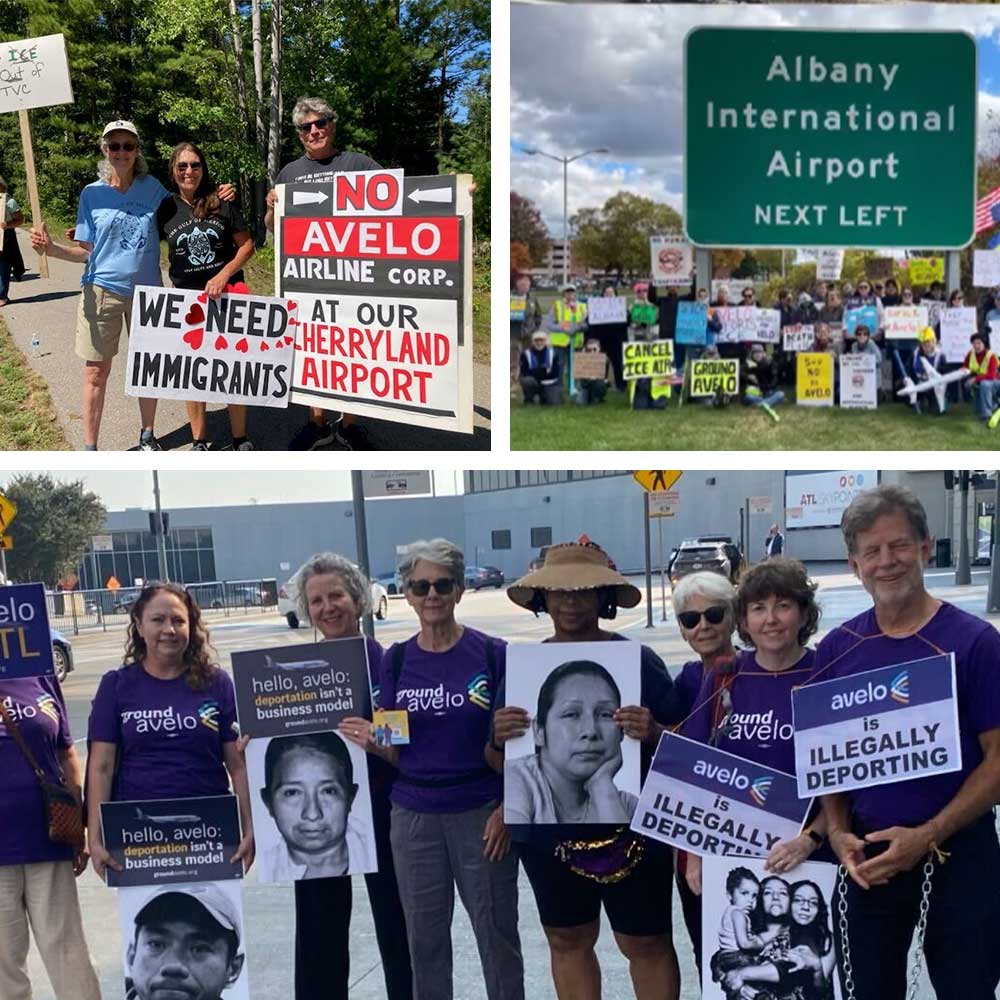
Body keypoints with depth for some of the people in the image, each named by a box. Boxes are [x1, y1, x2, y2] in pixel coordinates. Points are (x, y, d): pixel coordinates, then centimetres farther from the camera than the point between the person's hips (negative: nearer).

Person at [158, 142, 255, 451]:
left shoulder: (220, 203, -4)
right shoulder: (165, 208, -1)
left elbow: (247, 245, -1)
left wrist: (223, 275, -14)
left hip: (227, 294, -1)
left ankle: (240, 440, 16)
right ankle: (199, 441, 19)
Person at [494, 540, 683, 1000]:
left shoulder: (639, 660, -8)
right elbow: (499, 764, 7)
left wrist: (652, 732, -26)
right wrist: (499, 739, -15)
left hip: (629, 829, -3)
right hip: (548, 832, 3)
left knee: (646, 943, 8)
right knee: (567, 941, 16)